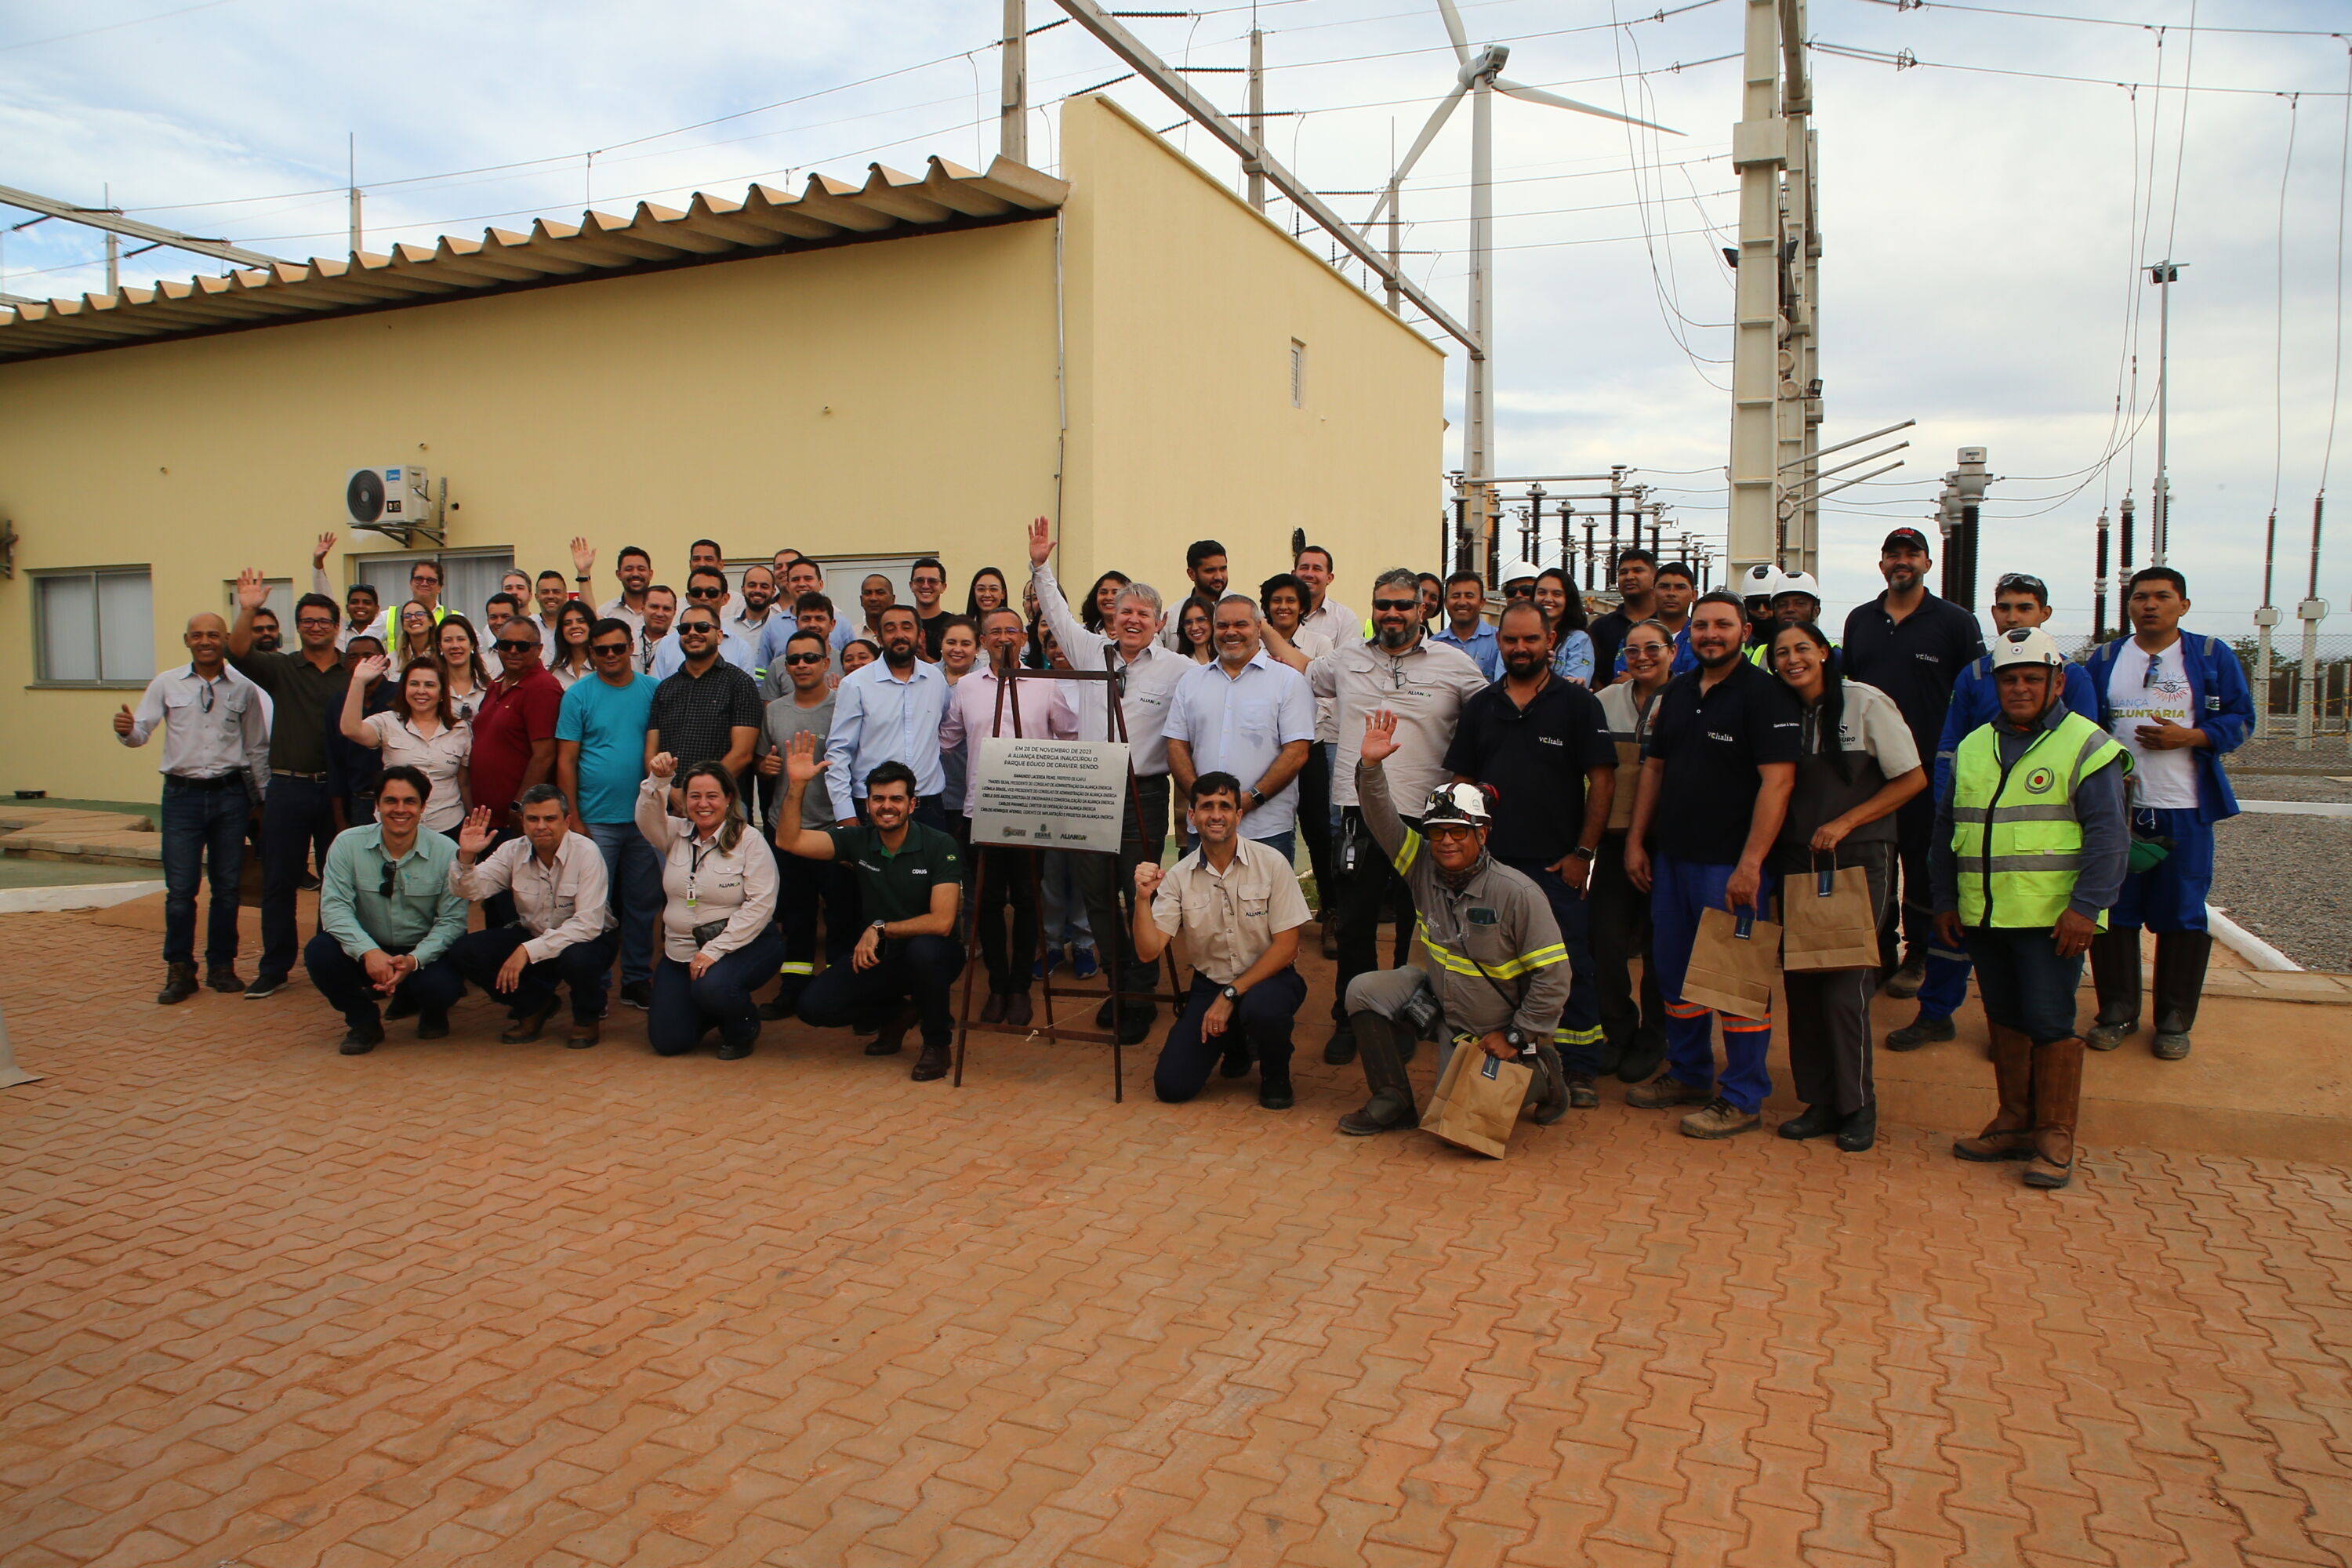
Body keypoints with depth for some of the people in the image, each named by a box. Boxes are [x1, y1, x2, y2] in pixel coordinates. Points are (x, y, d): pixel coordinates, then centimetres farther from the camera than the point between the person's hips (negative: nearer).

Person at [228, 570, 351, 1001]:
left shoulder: (353, 674, 4)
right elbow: (239, 653, -12)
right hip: (289, 788, 0)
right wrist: (247, 611, -27)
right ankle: (274, 969, 14)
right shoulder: (281, 668, 5)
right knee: (279, 881, 5)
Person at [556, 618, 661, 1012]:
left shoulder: (653, 691, 4)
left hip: (644, 817, 2)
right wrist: (573, 819, -6)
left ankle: (637, 979, 21)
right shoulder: (578, 695, 0)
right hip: (596, 820, -2)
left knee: (642, 904, 9)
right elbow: (566, 761, -1)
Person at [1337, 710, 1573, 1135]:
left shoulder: (1518, 894, -25)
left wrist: (1517, 1037, -17)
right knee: (1364, 991, -14)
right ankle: (1393, 1101, 1)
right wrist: (1370, 766, -30)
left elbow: (1553, 973, -22)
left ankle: (1541, 1074, 23)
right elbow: (1382, 822, -14)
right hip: (1441, 999, 5)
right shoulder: (1424, 866, -9)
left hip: (1493, 1032, -5)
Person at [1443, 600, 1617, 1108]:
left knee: (1570, 968, 0)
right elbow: (1461, 780, 15)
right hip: (1492, 861, 3)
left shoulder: (1577, 703, 1)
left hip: (1558, 863, -3)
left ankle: (1578, 1071, 10)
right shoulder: (1480, 706, 12)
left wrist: (1583, 852, -7)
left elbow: (1603, 782, -2)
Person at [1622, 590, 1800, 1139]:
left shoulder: (1765, 694, -10)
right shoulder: (1677, 692, 13)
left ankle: (1743, 1097, 11)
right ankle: (1688, 1074, 31)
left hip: (1730, 864, -7)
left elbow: (1777, 781, -17)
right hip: (1670, 857, 7)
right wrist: (1636, 841, 11)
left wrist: (1750, 864, -22)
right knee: (1674, 971, 15)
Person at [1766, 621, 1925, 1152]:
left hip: (1859, 863, -4)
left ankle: (1858, 1108, 10)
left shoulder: (1866, 703, -5)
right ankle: (1820, 1102, 16)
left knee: (1844, 988, -6)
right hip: (1798, 863, 5)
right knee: (1801, 983, 4)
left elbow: (1913, 779, -5)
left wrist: (1844, 823, -11)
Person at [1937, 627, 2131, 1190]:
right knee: (2005, 1020, 12)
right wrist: (1946, 900, 15)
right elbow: (1947, 827, 20)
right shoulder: (1973, 748, 15)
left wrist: (2085, 907, -16)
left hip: (2053, 918, -6)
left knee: (2049, 1025, -5)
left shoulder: (2086, 745, -3)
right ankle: (2014, 1123, 22)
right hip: (1984, 916, 6)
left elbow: (2108, 835, -9)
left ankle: (2055, 1139, 5)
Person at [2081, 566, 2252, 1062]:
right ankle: (2118, 1010, 16)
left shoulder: (2212, 657, 4)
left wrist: (2188, 737, -15)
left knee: (2181, 913, 2)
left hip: (2186, 810, -1)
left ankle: (2175, 1019, 13)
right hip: (2117, 806, 2)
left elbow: (2240, 719, 2)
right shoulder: (2104, 660, 8)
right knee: (2114, 910, 4)